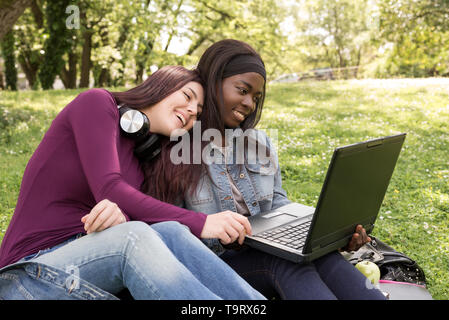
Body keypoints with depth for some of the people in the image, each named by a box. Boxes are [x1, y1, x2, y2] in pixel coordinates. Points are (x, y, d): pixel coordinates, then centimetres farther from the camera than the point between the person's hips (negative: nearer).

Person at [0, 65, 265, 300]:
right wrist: (201, 223, -22)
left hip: (90, 259, 5)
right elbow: (109, 190, -18)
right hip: (32, 272, -5)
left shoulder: (145, 161, 13)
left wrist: (121, 216, -27)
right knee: (131, 236, -34)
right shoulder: (96, 102, -5)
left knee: (169, 233, -26)